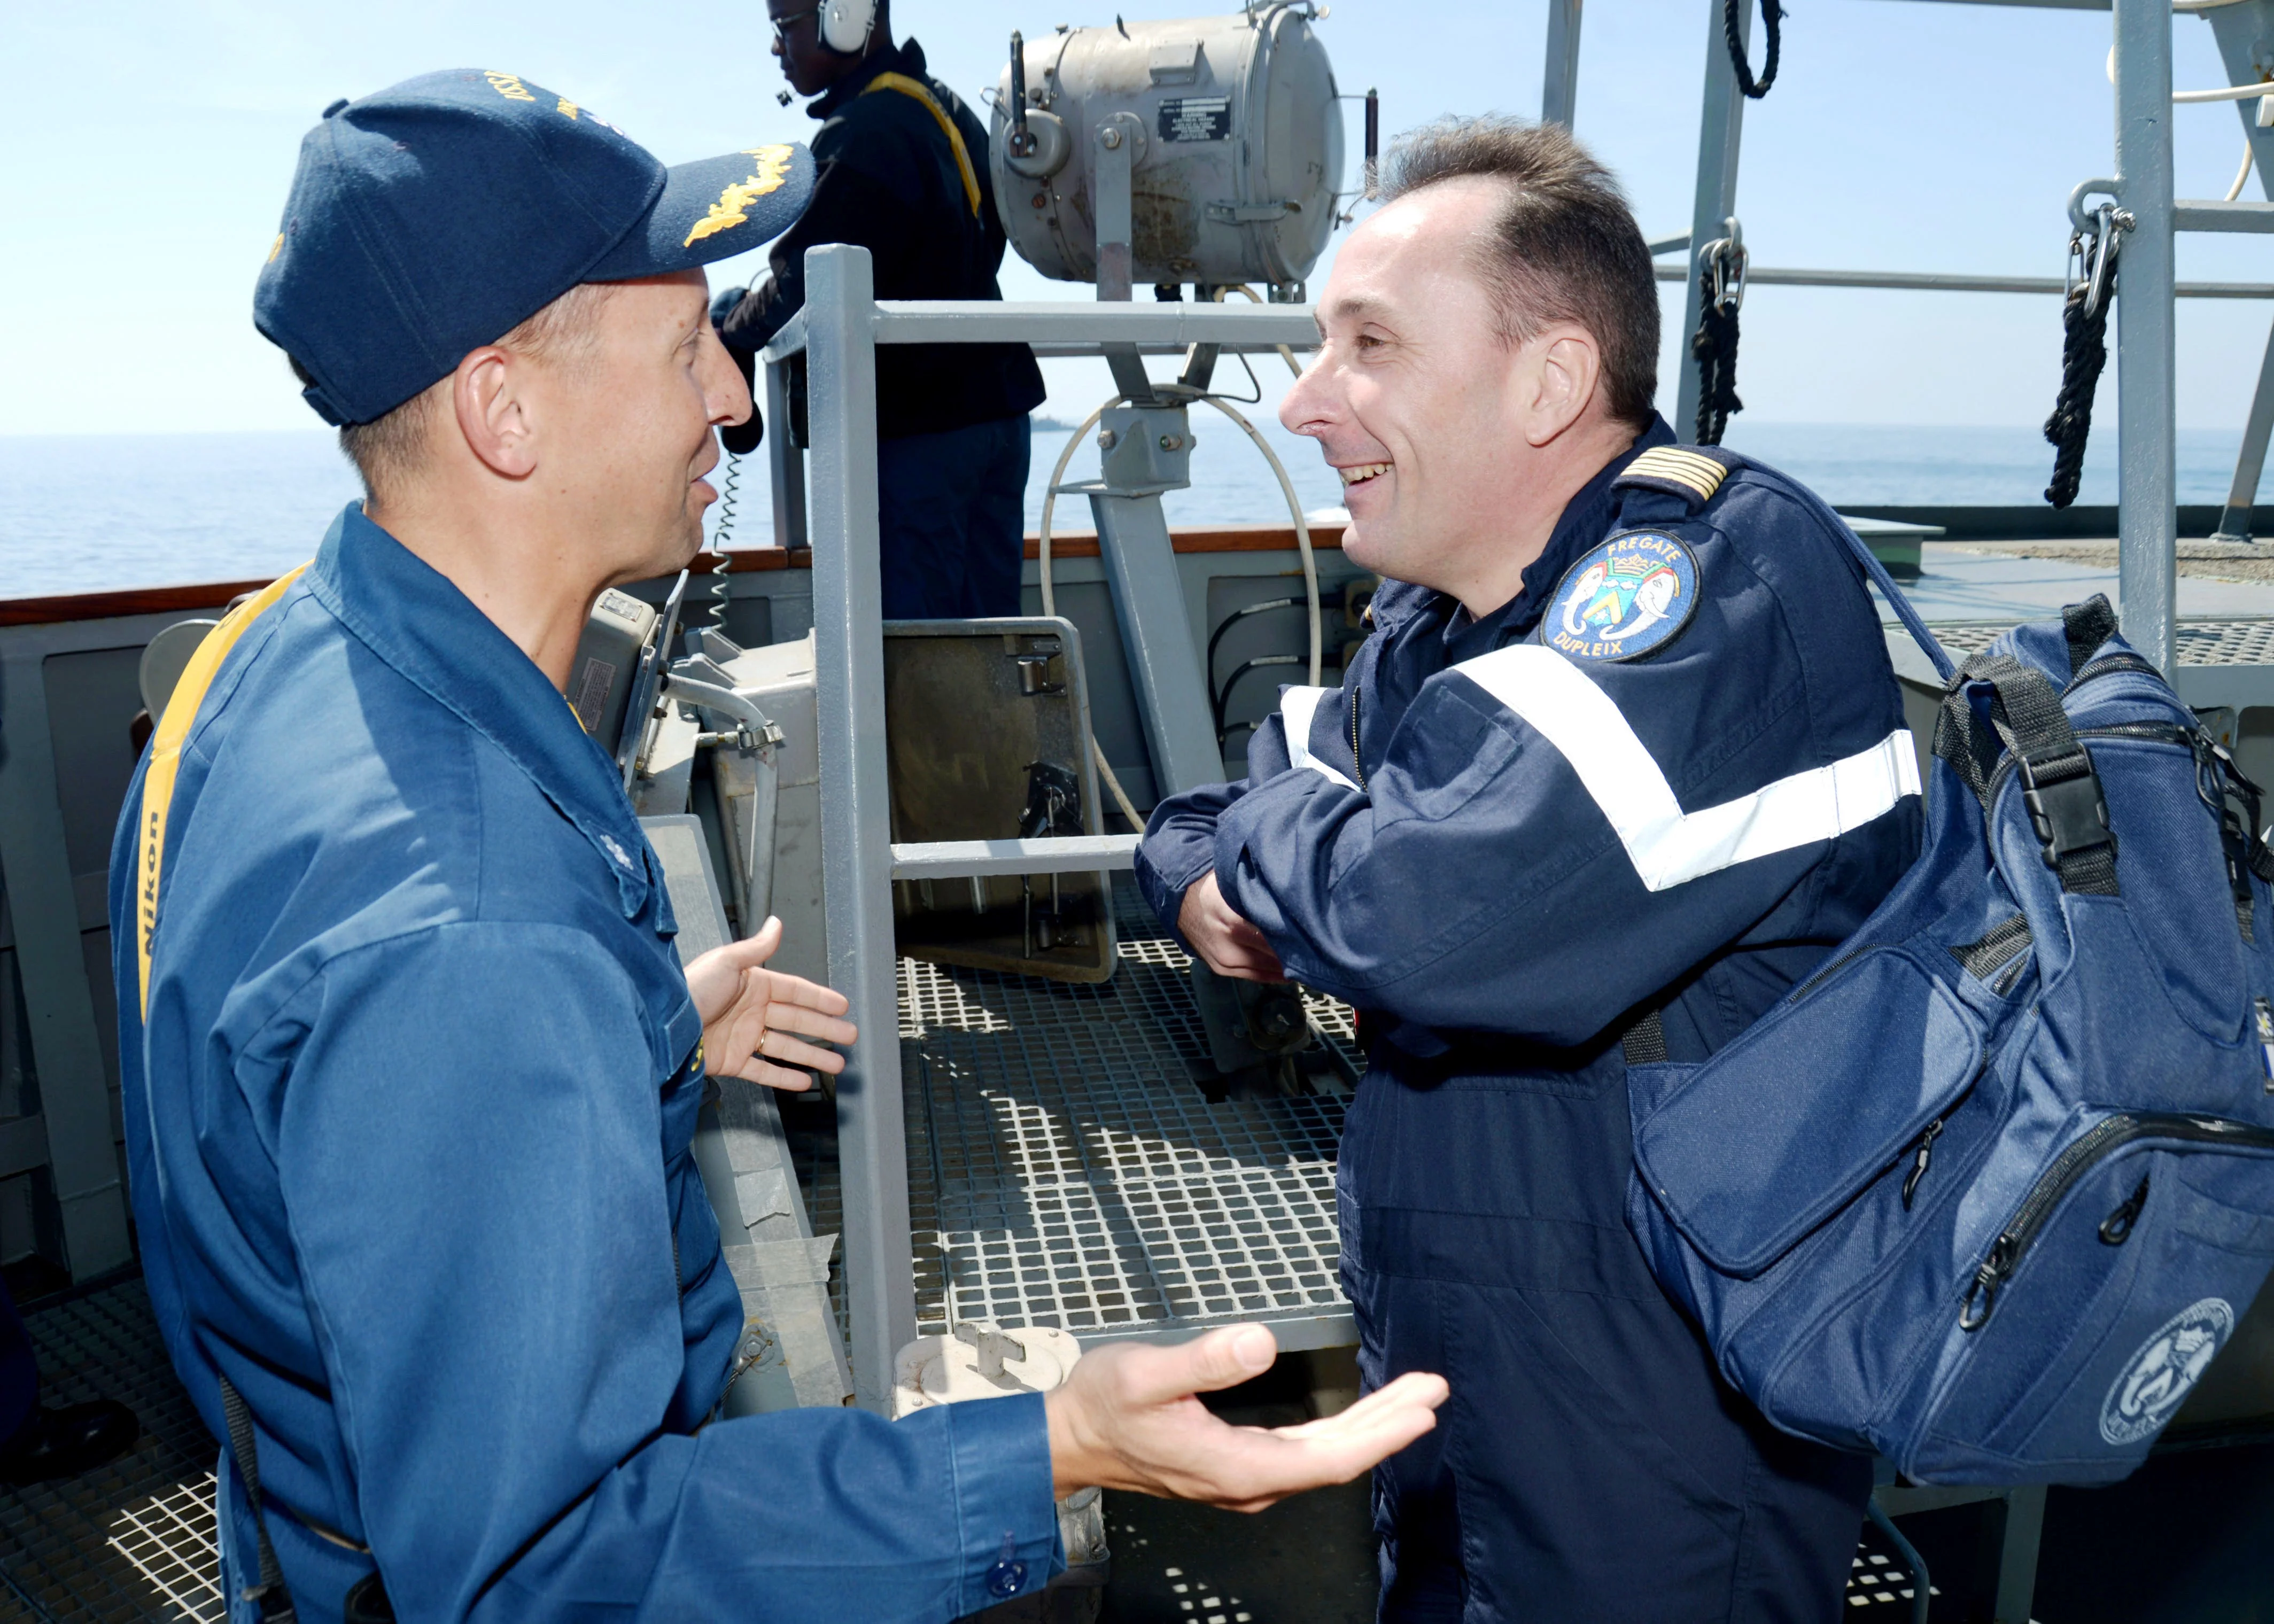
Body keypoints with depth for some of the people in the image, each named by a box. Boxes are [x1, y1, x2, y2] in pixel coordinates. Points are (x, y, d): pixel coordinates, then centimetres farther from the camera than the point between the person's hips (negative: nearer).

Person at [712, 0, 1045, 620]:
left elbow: (801, 295, -20)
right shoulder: (946, 109, 13)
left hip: (916, 432, -9)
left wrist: (726, 325, 1)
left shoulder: (861, 136, -17)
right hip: (994, 403, 10)